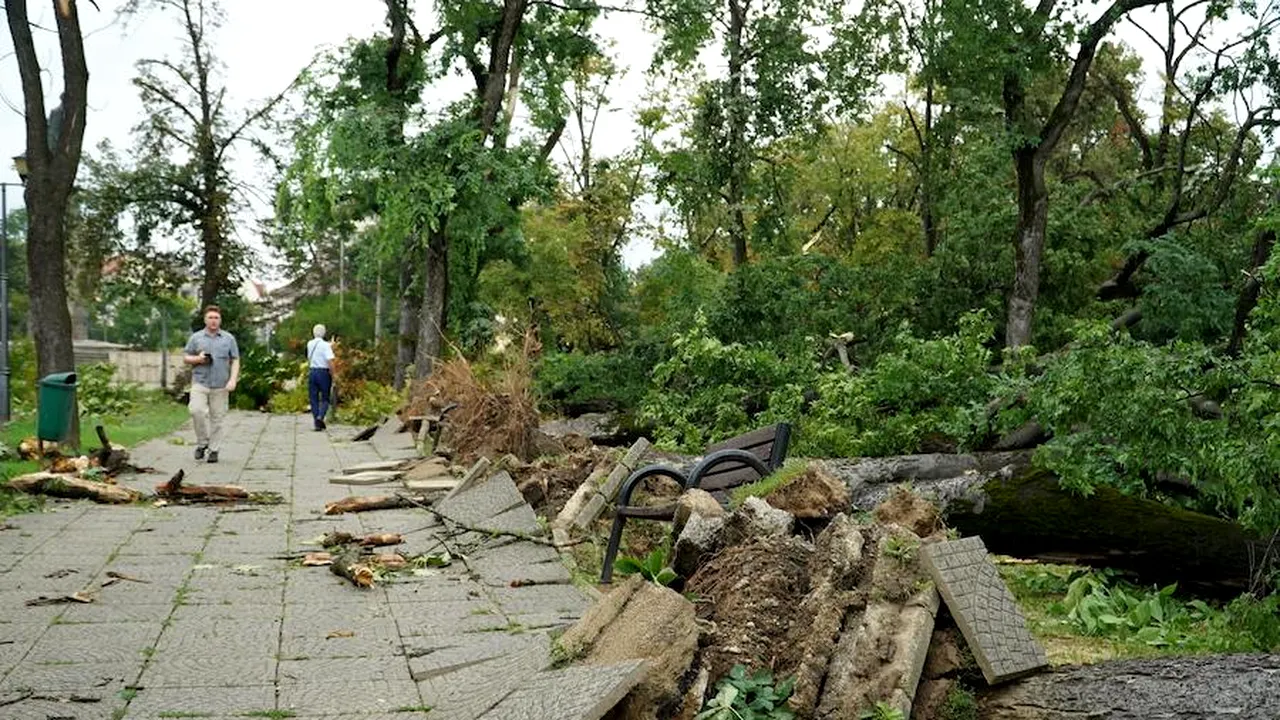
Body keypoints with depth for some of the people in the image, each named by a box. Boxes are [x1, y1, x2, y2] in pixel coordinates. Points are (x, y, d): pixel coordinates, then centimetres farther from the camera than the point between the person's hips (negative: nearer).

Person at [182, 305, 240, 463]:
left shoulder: (229, 338, 10)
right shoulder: (196, 337, 11)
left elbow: (235, 361, 7)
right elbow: (185, 358, 14)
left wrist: (233, 379, -6)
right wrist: (197, 359, -8)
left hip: (220, 386, 0)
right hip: (200, 383, 0)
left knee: (217, 418, 0)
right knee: (197, 410, -19)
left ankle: (214, 450, 8)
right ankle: (202, 443, -2)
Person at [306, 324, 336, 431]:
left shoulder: (309, 344, 6)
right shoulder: (325, 345, -9)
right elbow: (330, 362, -17)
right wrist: (332, 376, -7)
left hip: (312, 372, 4)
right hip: (323, 372, -4)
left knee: (314, 399, 8)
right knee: (325, 399, 7)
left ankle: (317, 423, 4)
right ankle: (320, 417, -17)